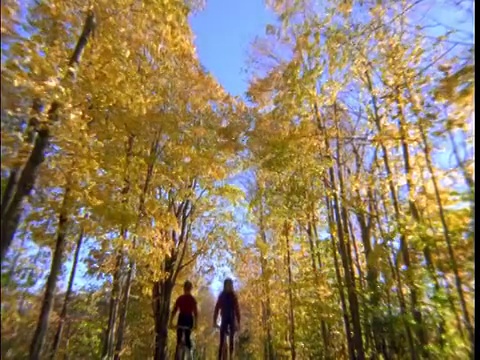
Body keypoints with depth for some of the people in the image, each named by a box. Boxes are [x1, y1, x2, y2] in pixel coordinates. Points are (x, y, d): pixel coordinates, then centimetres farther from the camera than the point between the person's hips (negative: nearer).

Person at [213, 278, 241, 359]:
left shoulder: (234, 296, 3)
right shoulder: (221, 296, 1)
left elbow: (237, 309, 3)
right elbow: (217, 308, -1)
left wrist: (238, 322, -2)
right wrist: (214, 321, -6)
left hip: (232, 319, 1)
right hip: (224, 319, -1)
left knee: (231, 340, 2)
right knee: (222, 340, -5)